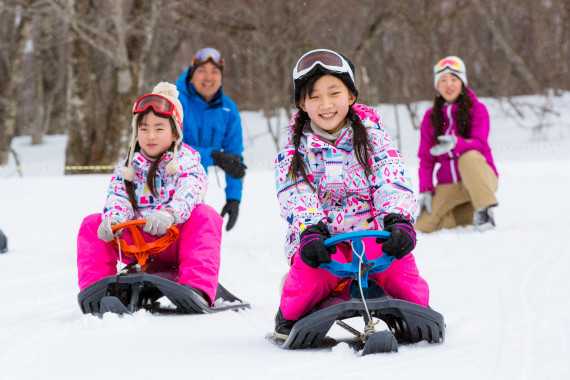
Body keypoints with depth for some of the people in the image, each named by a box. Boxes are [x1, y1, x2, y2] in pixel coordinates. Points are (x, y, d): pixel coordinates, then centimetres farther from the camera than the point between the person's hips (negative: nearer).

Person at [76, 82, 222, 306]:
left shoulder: (186, 161, -1)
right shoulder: (127, 168, 12)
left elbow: (188, 192, -22)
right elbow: (118, 198, -4)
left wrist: (169, 214, -46)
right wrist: (113, 219, -31)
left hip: (177, 241, -4)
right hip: (139, 246, 4)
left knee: (204, 216, -33)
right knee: (91, 224, -9)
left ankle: (197, 289, -48)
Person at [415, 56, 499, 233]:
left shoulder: (476, 109, -2)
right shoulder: (431, 117, 7)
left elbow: (479, 144, -18)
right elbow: (426, 158, 6)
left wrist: (456, 143, -39)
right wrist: (425, 191, -7)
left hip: (481, 177, -4)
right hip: (448, 185, 4)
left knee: (469, 157, -38)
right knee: (423, 225, -17)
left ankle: (484, 211, -27)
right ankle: (472, 214, 7)